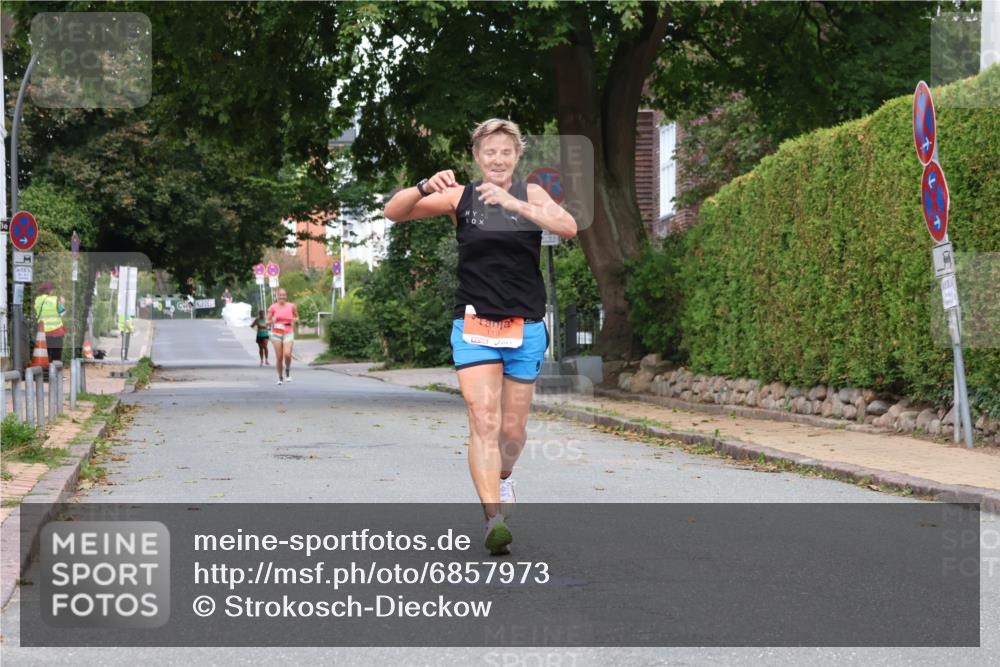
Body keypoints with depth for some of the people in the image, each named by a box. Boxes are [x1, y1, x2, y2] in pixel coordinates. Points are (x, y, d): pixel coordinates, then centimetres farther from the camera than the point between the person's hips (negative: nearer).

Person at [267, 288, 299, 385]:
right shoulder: (273, 307, 1)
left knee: (287, 354, -21)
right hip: (276, 333, 0)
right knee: (279, 357, -1)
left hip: (288, 333, 0)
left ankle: (288, 370, 6)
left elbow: (297, 317, 18)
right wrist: (272, 321, -14)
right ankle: (280, 377, 15)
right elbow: (267, 322, 7)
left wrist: (294, 320, -4)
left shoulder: (291, 306, 3)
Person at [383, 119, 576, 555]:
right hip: (475, 326, -1)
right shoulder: (460, 197, 0)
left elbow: (568, 228, -17)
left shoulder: (530, 195, 2)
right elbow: (394, 213, -5)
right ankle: (494, 519, -19)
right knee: (484, 422, -16)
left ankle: (501, 477, 43)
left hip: (526, 327, 2)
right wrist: (425, 188, -25)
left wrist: (511, 202, -27)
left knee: (513, 429, 11)